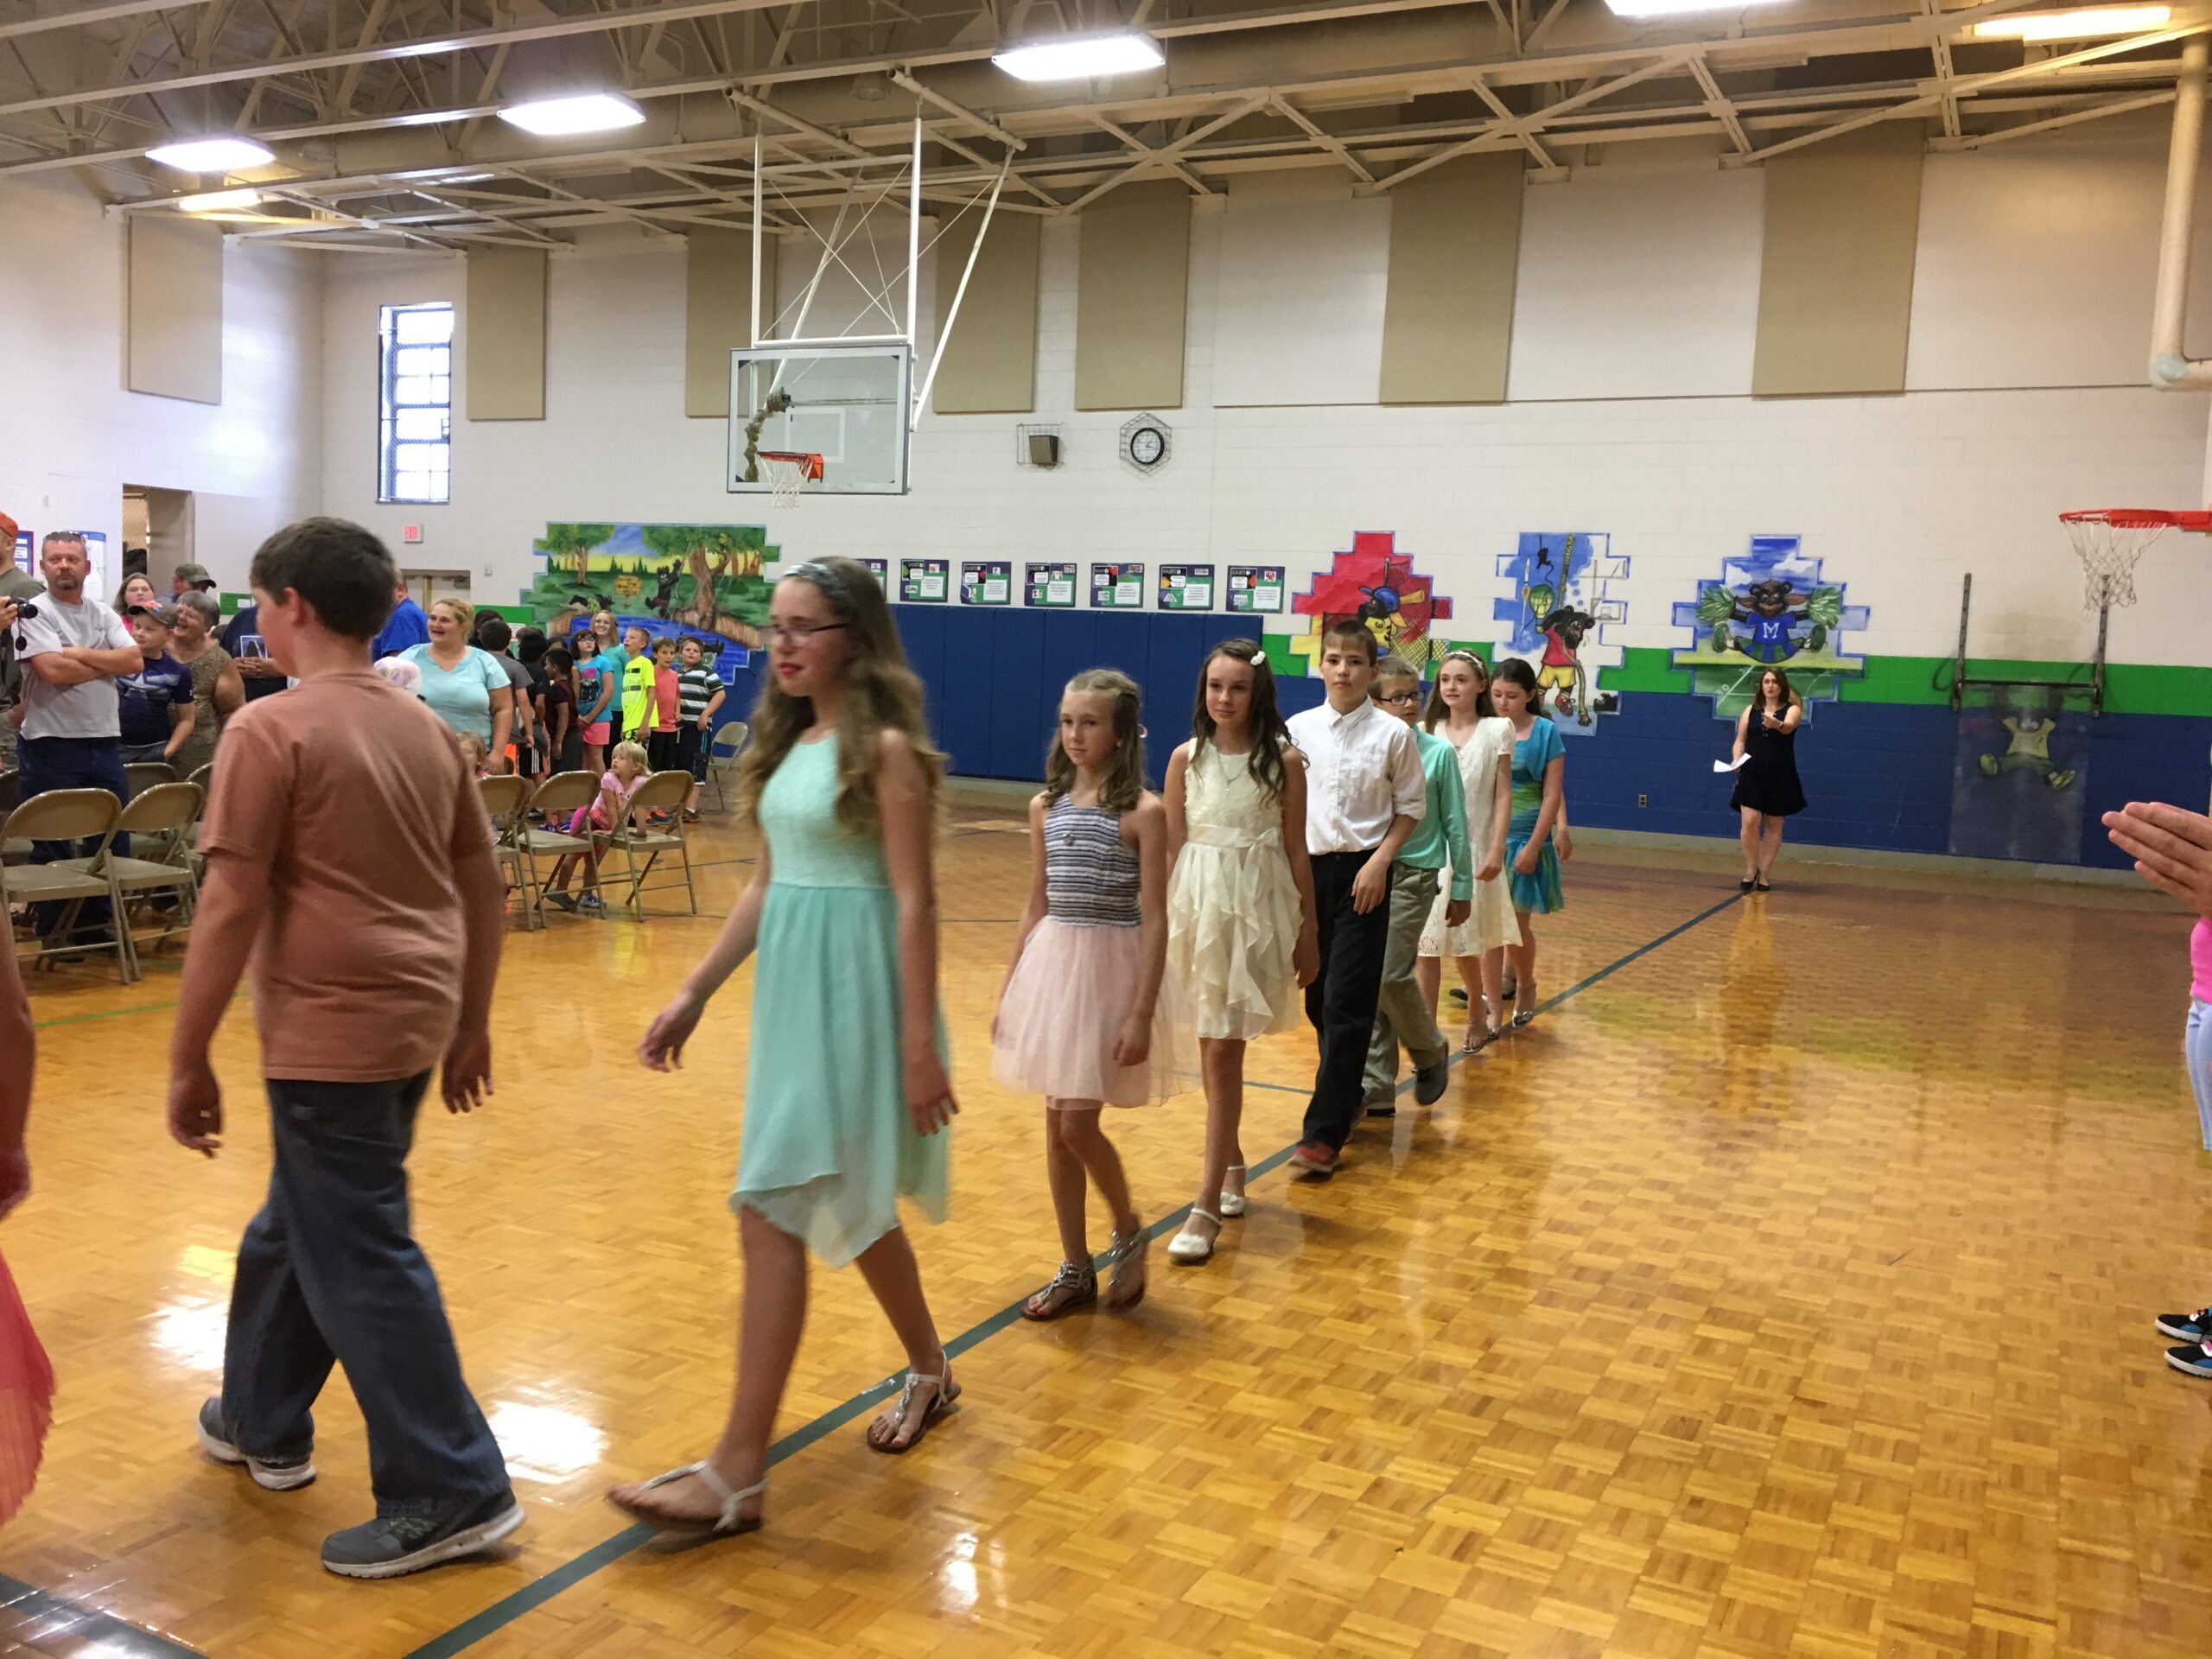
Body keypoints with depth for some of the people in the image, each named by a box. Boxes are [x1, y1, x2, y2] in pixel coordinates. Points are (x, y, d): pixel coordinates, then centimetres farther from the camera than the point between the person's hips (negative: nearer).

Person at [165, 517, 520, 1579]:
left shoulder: (271, 729, -12)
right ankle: (261, 1423, 41)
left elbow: (230, 907, -15)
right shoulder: (426, 729, 9)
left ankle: (452, 1494, 8)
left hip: (334, 1030, -8)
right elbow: (485, 887, 13)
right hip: (415, 1021, 8)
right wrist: (470, 1026, 21)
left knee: (359, 1259, 1)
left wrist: (188, 1060, -7)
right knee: (297, 1225, 24)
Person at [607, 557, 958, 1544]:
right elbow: (766, 884, 15)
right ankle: (929, 1372, 40)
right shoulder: (787, 742, 11)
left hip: (853, 994, -8)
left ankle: (737, 1475, -1)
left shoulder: (886, 750, -12)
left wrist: (919, 1045, -17)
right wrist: (693, 995, 13)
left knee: (772, 1215, -9)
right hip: (788, 990, 8)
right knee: (847, 1206, 19)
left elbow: (915, 902, -14)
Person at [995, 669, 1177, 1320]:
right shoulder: (1046, 805, 6)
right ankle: (1075, 1269, 22)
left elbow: (1154, 921, -11)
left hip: (1111, 967, -5)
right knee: (1055, 1125, 9)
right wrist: (1008, 991, 11)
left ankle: (1129, 1232, 20)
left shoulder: (1143, 812, -9)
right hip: (1052, 965, 5)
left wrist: (1142, 1015, -15)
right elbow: (1036, 908, 12)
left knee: (1078, 1123, -7)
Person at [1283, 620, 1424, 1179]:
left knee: (1346, 1005, -7)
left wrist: (1379, 862, -9)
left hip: (1362, 874, -3)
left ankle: (1324, 1133, -5)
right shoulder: (1298, 728, 4)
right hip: (1309, 868, 3)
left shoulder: (1393, 734, -3)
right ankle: (1346, 1100, 31)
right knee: (1317, 999, 10)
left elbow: (1411, 807, 2)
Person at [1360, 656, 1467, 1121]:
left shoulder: (1438, 752, -2)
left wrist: (1462, 887, 5)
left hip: (1413, 876, -3)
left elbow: (1455, 825, 3)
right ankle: (1377, 1088, 15)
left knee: (1391, 975, -13)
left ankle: (1430, 1052, 16)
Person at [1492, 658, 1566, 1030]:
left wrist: (1533, 846, -11)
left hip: (1522, 842, -2)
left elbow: (1552, 795, -5)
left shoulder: (1545, 733, -4)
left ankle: (1525, 986, 29)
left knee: (1516, 922, 4)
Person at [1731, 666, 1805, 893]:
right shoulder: (1751, 710, 6)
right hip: (1752, 774, 1)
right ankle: (1751, 869, 7)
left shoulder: (1792, 709, -2)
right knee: (1750, 822, -12)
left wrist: (1777, 724, -48)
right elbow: (1740, 740, 9)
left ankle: (1763, 876, 14)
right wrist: (1736, 761, -11)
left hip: (1780, 777, -1)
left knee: (1773, 827, 5)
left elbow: (1789, 726, -25)